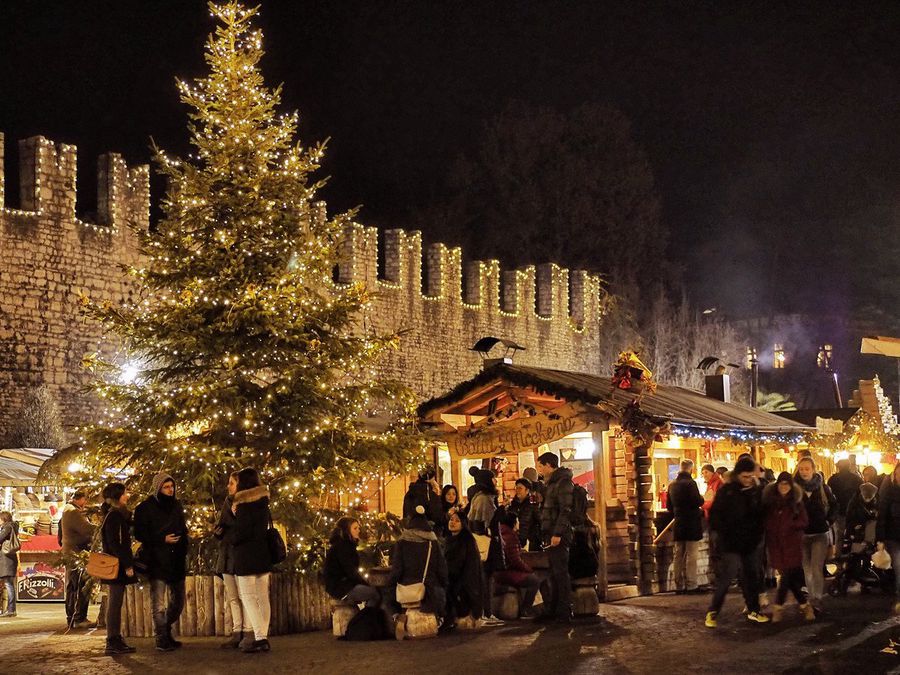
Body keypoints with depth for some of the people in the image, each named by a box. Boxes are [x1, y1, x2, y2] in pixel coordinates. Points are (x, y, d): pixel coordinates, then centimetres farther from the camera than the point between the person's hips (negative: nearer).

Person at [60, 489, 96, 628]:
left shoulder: (67, 510, 18)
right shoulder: (73, 512, -15)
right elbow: (87, 528, -25)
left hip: (70, 553, 11)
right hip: (77, 553, -11)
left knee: (72, 587, 14)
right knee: (82, 587, -9)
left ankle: (71, 619, 19)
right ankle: (79, 619, -10)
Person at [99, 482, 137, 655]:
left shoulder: (118, 514, 16)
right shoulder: (114, 516, -14)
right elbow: (114, 543, -20)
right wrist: (127, 565, -20)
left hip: (117, 565, 10)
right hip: (117, 565, -10)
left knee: (115, 603, 12)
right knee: (115, 602, -7)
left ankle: (114, 641, 17)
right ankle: (113, 643, -4)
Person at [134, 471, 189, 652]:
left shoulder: (176, 506, 13)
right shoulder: (145, 508, -5)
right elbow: (140, 534, -6)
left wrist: (184, 548, 11)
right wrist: (162, 539, -15)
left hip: (177, 560, 6)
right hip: (157, 561, -6)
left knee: (178, 600, 10)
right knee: (158, 603, -5)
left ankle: (166, 632, 27)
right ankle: (161, 639, 2)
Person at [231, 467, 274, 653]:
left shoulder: (244, 504, -13)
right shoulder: (262, 501, 10)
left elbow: (242, 531, -18)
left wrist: (232, 540, 3)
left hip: (247, 555, -8)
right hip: (263, 554, 8)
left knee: (248, 597, -5)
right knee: (262, 597, 9)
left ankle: (260, 638, -14)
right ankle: (263, 638, 10)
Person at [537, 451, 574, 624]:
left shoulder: (563, 482, -10)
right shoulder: (551, 483, 21)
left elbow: (566, 510, -19)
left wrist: (558, 533, -23)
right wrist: (546, 534, 16)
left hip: (559, 536, -10)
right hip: (551, 535, 10)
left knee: (561, 572, -7)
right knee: (554, 573, 11)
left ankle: (565, 612, -5)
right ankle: (551, 610, 15)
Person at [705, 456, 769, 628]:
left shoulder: (757, 491, 4)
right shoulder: (726, 491, -7)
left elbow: (762, 514, 13)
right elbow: (715, 516, -5)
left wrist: (758, 533, 1)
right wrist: (725, 533, -10)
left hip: (751, 543, 4)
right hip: (731, 544, -4)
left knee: (752, 577, 11)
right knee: (725, 577, -6)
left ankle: (753, 610, 23)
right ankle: (712, 612, 2)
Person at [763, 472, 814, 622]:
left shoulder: (796, 502, 1)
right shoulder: (770, 502, 5)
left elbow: (804, 522, -1)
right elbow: (766, 522, 10)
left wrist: (789, 525, -14)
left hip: (792, 543, -1)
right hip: (776, 544, 1)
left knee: (788, 575, -7)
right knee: (793, 576, 2)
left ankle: (778, 607, 4)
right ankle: (804, 605, 12)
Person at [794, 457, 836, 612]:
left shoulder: (822, 487, -3)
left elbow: (834, 504, 13)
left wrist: (828, 520, 4)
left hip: (820, 533, -1)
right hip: (801, 534, 1)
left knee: (816, 568, -11)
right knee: (807, 569, 10)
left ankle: (817, 601, -11)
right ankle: (811, 598, 22)